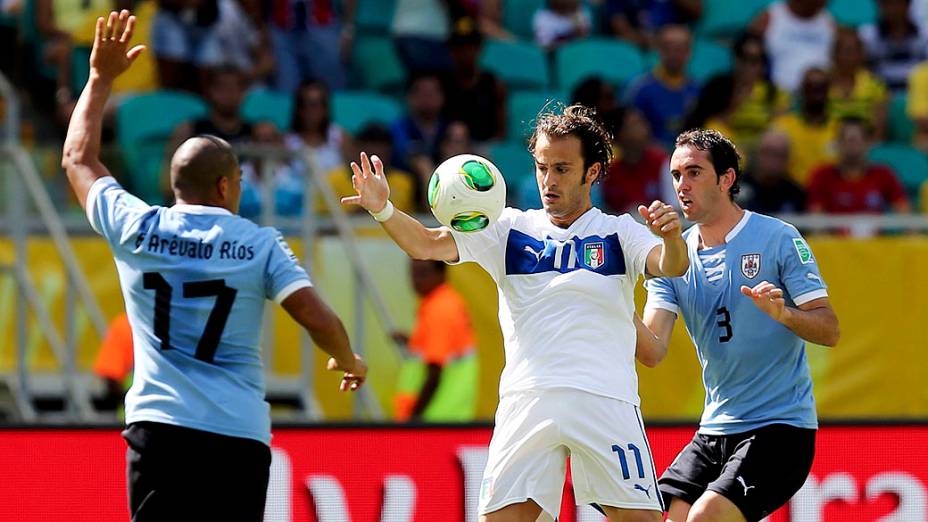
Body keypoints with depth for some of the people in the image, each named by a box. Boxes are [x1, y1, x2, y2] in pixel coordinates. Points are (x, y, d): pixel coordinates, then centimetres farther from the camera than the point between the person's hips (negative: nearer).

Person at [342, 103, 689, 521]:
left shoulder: (619, 232, 10)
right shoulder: (510, 229, 14)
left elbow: (670, 267, -7)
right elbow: (427, 245, 3)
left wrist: (671, 238, -31)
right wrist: (384, 211, -17)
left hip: (605, 400, -1)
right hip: (526, 403, 1)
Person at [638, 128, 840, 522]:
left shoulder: (778, 239, -6)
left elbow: (829, 330, -8)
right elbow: (653, 351, -4)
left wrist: (784, 314, -28)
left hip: (781, 427, -6)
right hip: (714, 431, 6)